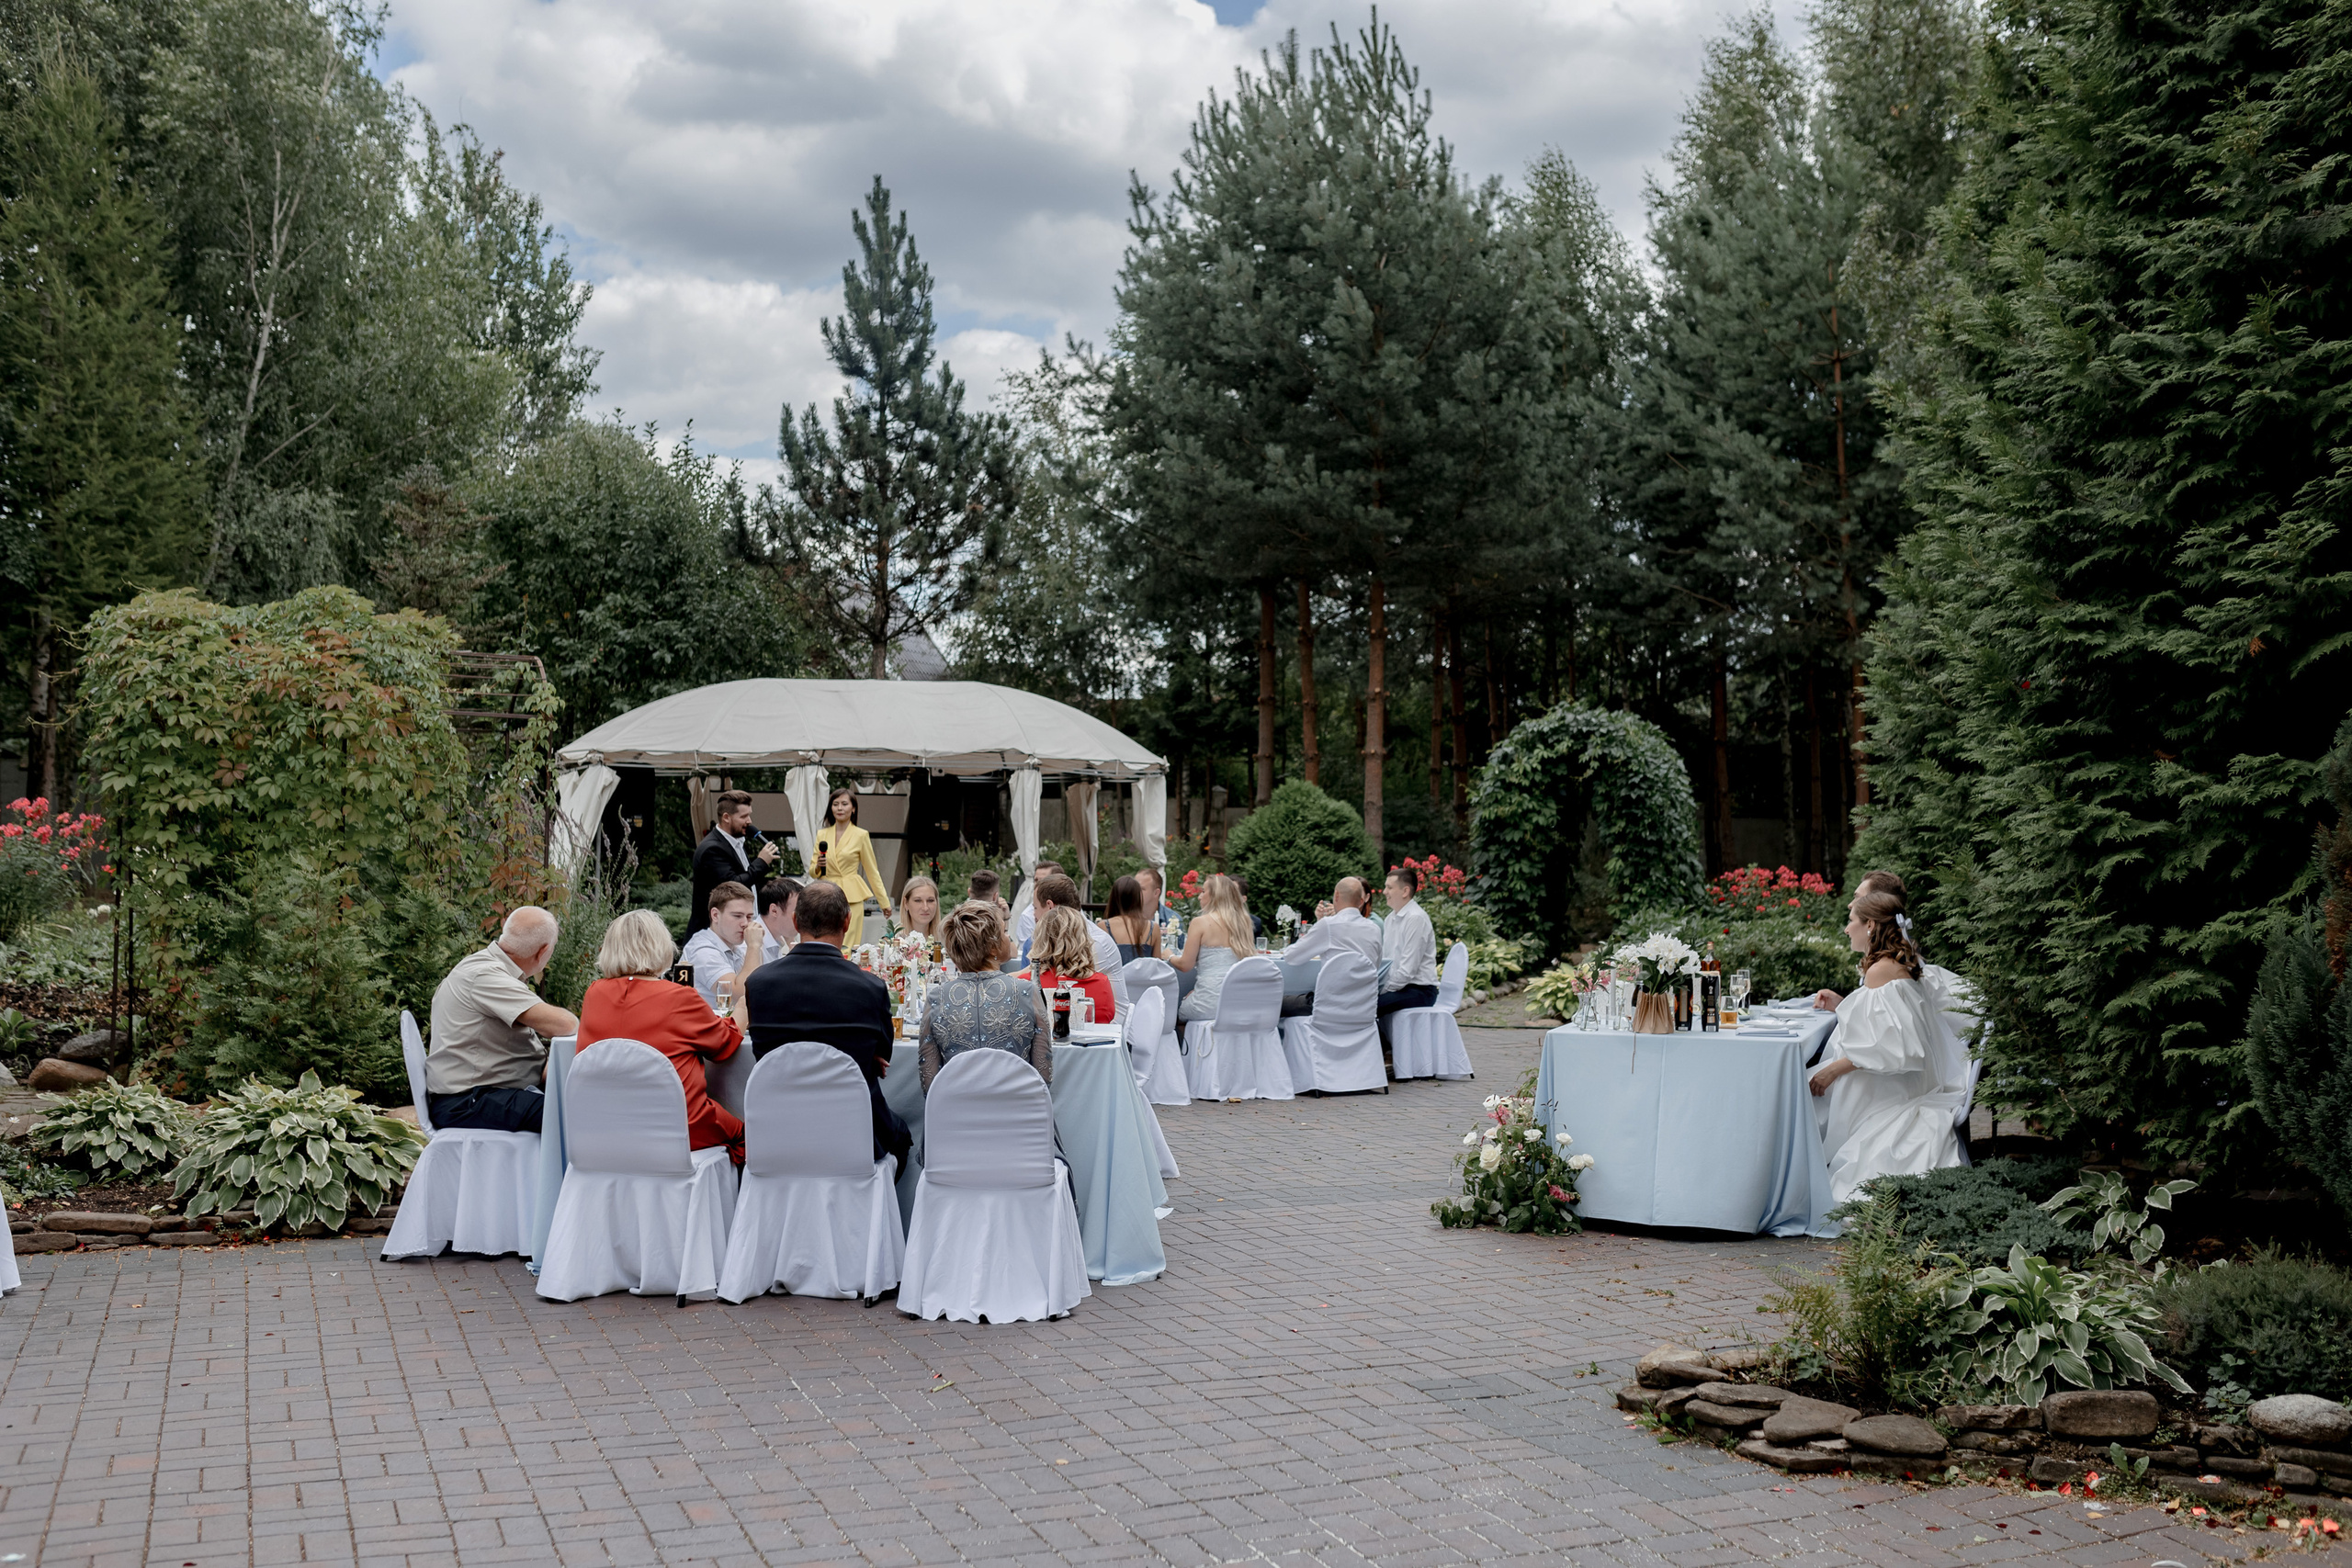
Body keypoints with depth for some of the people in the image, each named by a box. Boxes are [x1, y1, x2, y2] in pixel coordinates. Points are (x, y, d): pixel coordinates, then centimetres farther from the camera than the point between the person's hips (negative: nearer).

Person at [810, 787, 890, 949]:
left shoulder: (860, 835, 2)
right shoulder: (822, 835, 11)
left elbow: (872, 871, 9)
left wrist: (884, 902, 11)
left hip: (851, 899, -3)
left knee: (847, 949, -9)